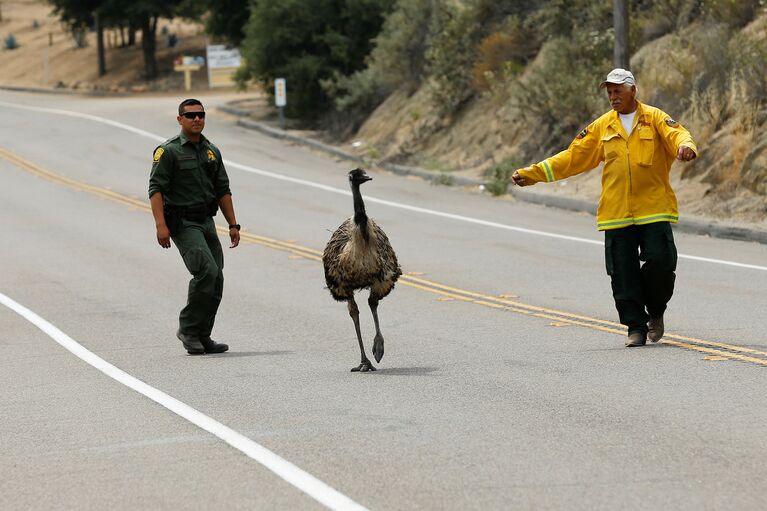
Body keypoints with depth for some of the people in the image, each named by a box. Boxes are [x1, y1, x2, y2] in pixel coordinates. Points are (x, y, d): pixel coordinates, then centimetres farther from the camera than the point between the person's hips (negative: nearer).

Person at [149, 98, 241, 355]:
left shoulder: (212, 152, 14)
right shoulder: (169, 151, -6)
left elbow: (222, 191, 19)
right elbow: (156, 189, -12)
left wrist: (233, 224, 12)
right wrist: (161, 225, -22)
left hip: (207, 222, 7)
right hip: (182, 223, -7)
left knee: (215, 280, 3)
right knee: (206, 272, -21)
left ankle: (202, 337, 13)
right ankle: (188, 329, -8)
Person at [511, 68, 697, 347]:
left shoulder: (654, 118, 4)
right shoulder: (602, 127, 13)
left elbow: (676, 134, -13)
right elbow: (572, 157, 14)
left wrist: (685, 146, -39)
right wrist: (531, 174, 9)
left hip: (654, 210, -2)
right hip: (616, 214, 3)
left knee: (661, 263, -8)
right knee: (623, 274, -1)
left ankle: (655, 312, 18)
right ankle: (636, 327, 9)